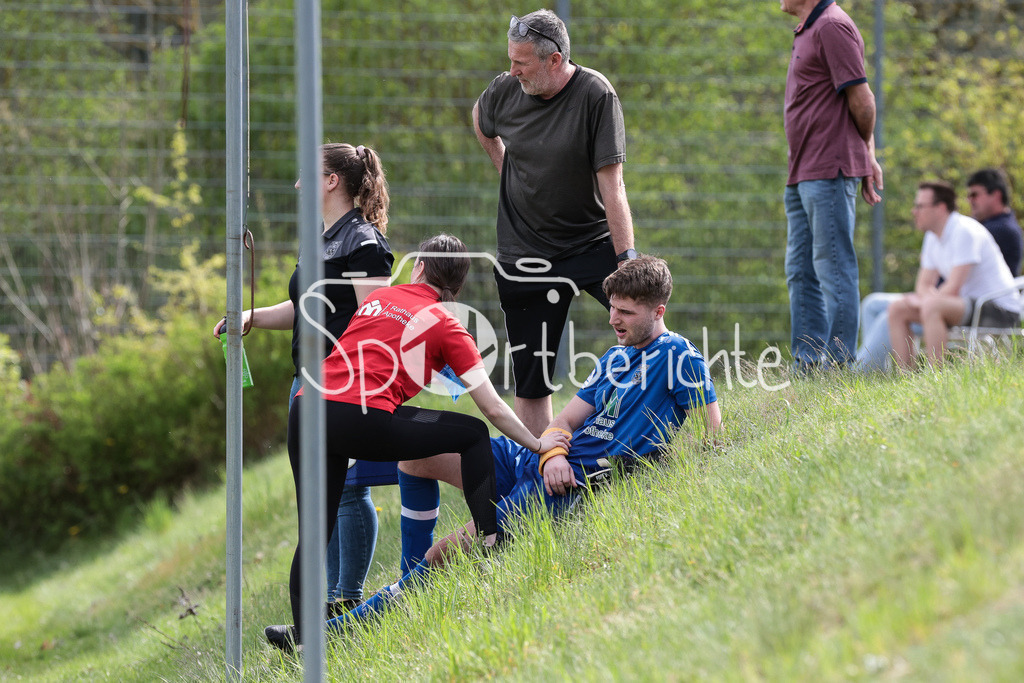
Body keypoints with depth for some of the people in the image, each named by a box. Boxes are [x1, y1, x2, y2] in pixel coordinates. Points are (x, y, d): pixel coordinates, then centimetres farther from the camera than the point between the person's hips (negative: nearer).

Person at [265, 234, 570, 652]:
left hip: (305, 411, 5)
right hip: (362, 421, -5)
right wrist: (537, 444, 21)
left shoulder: (378, 299, 24)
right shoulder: (446, 326, 12)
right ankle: (490, 541, 10)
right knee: (473, 434, 13)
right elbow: (492, 408, 11)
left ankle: (301, 631, 5)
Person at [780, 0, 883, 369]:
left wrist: (865, 154, 0)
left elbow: (861, 100, -14)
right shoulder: (807, 32, 19)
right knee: (801, 272, 11)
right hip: (802, 174, 10)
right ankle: (806, 365, 14)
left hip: (829, 172, -10)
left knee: (833, 269, -8)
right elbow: (860, 104, 21)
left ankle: (839, 366, -7)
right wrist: (868, 158, 15)